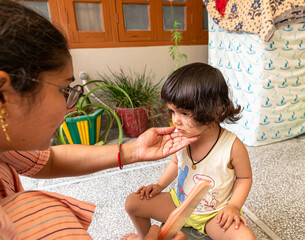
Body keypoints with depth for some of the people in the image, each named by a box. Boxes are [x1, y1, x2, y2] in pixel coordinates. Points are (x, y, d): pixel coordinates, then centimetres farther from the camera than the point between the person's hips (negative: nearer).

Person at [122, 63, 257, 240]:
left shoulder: (232, 146, -25)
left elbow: (245, 178, -7)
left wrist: (233, 206, -17)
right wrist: (159, 185, -1)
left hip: (212, 215, -3)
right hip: (179, 202, 4)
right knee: (133, 202, -1)